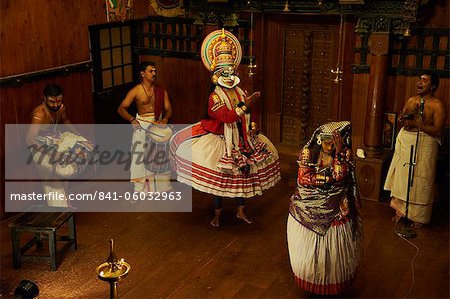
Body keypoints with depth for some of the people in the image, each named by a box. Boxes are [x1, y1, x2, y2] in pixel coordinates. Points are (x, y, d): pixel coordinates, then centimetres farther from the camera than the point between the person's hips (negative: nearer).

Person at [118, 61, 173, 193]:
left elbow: (168, 108, 3)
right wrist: (132, 119, -24)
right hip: (141, 125, -3)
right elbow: (121, 109, -8)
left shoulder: (161, 90, 3)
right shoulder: (136, 91, -7)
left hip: (159, 124, 3)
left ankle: (163, 186, 28)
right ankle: (140, 190, 7)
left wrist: (165, 119, -17)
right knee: (140, 157, -4)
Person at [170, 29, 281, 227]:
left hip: (242, 140, 6)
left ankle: (241, 211, 29)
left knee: (242, 175, 12)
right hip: (222, 142, -6)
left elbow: (249, 115, 15)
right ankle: (217, 213, 19)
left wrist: (253, 127, -2)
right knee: (220, 177, 1)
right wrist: (245, 104, -32)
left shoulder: (241, 93, 5)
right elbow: (227, 116, -29)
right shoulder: (215, 97, -14)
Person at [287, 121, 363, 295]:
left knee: (334, 252, 8)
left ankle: (333, 283, 28)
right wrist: (330, 178, -16)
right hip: (310, 208, 1)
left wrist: (339, 152, -28)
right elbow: (304, 177, -16)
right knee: (308, 250, 12)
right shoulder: (308, 153, -6)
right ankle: (311, 282, 32)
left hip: (335, 209, -1)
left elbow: (341, 175, -23)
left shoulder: (344, 154, -8)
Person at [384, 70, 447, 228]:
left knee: (420, 181, -1)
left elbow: (438, 131, -16)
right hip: (405, 142, 6)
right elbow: (401, 121, 18)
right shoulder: (411, 100, 11)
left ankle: (419, 216, 12)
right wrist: (401, 118, -6)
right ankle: (401, 210, 24)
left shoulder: (437, 105, -9)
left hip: (424, 145, -6)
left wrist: (417, 124, -22)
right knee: (402, 177, 10)